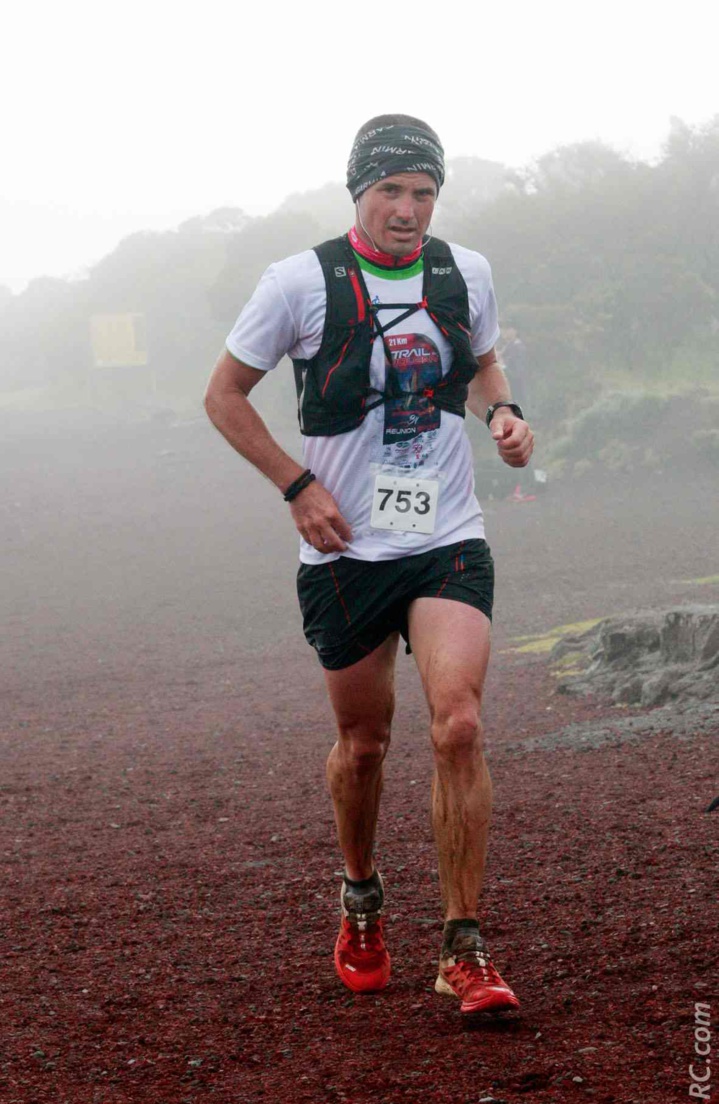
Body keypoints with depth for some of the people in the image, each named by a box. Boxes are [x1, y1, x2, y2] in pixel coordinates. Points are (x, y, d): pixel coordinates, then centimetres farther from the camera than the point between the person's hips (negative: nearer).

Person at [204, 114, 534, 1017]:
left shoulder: (466, 274, 3)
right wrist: (298, 485, -7)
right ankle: (360, 900, 39)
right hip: (346, 550, -1)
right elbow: (224, 394, 2)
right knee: (363, 740, 10)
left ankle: (464, 950, -10)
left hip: (450, 542, 1)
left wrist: (504, 412, 0)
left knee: (458, 723, -16)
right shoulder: (302, 282, -7)